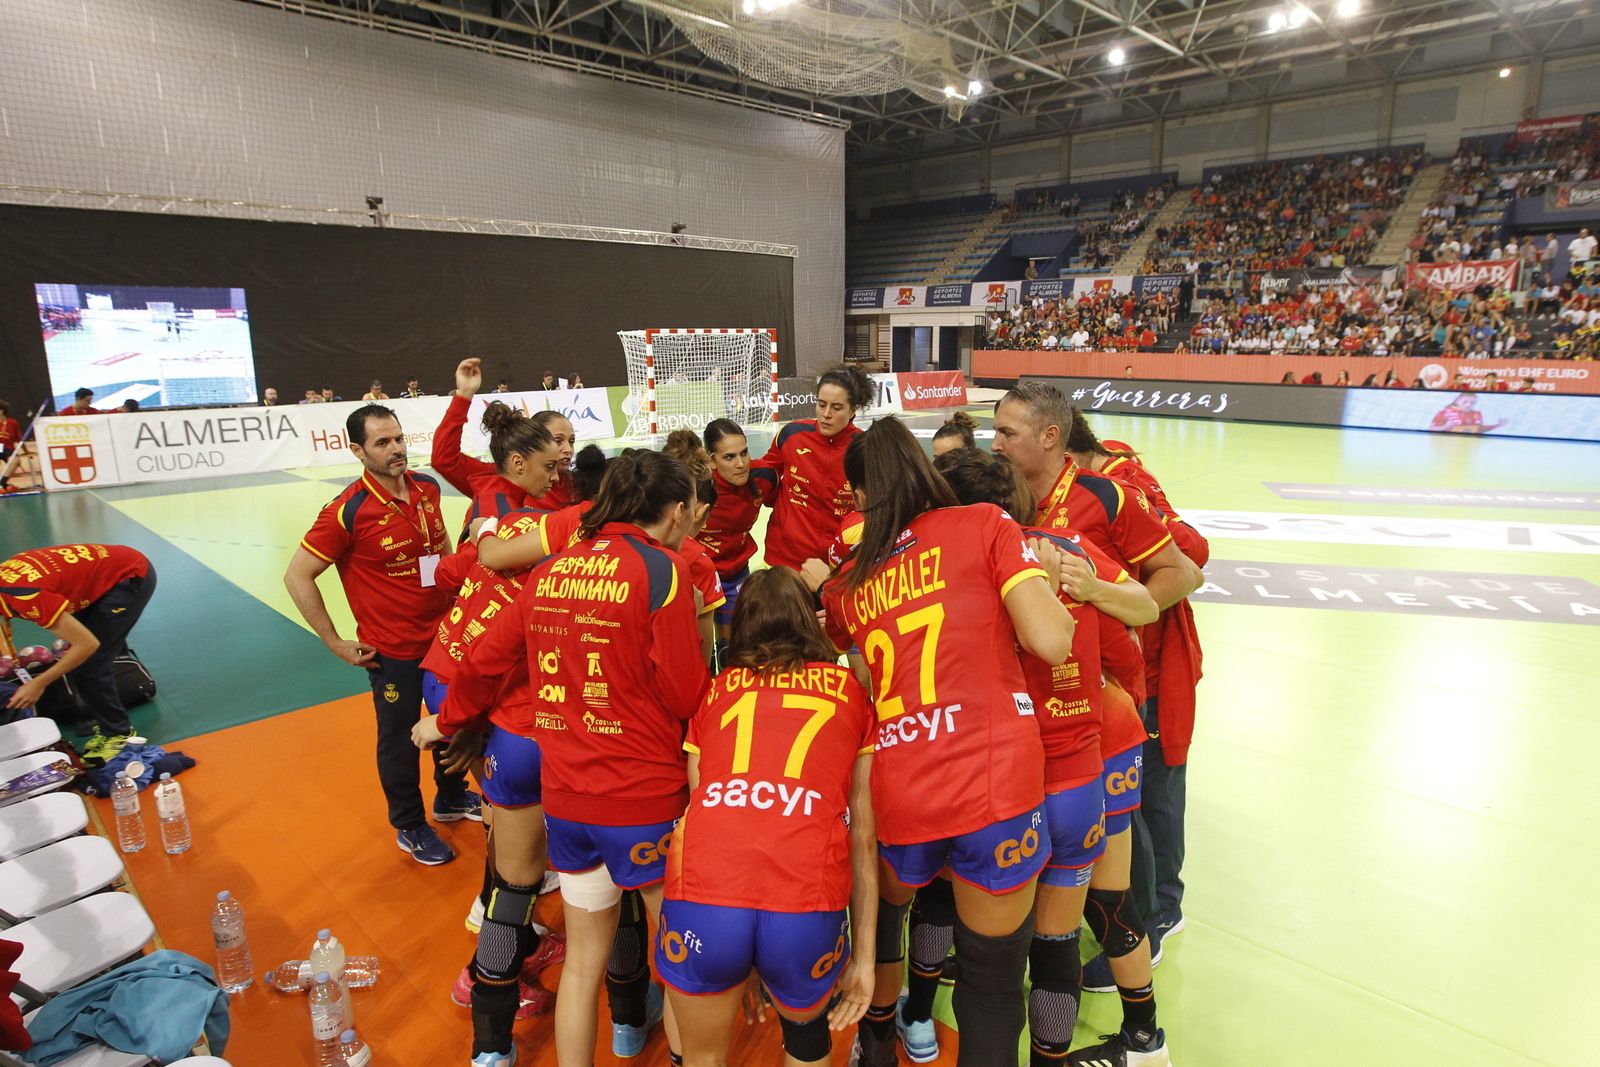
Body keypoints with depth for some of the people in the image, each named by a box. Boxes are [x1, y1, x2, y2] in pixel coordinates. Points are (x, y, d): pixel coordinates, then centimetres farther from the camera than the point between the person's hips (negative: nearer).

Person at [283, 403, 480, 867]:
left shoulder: (427, 488, -3)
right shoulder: (348, 511, -21)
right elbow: (297, 576, -14)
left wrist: (458, 594, 11)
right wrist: (336, 643, -13)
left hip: (444, 634, 6)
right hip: (392, 650, -6)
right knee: (400, 740, 12)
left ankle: (452, 798, 47)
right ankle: (410, 827, 35)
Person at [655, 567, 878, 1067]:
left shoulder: (715, 691, 21)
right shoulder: (849, 690, 19)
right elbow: (863, 835, 14)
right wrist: (864, 955, 19)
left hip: (700, 897, 1)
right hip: (807, 909, 0)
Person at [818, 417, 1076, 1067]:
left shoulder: (846, 585, 10)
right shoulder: (985, 526, -1)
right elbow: (1051, 642, -9)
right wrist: (1045, 571, 10)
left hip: (896, 795, 4)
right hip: (995, 787, -3)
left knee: (879, 914, 33)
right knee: (993, 971, 16)